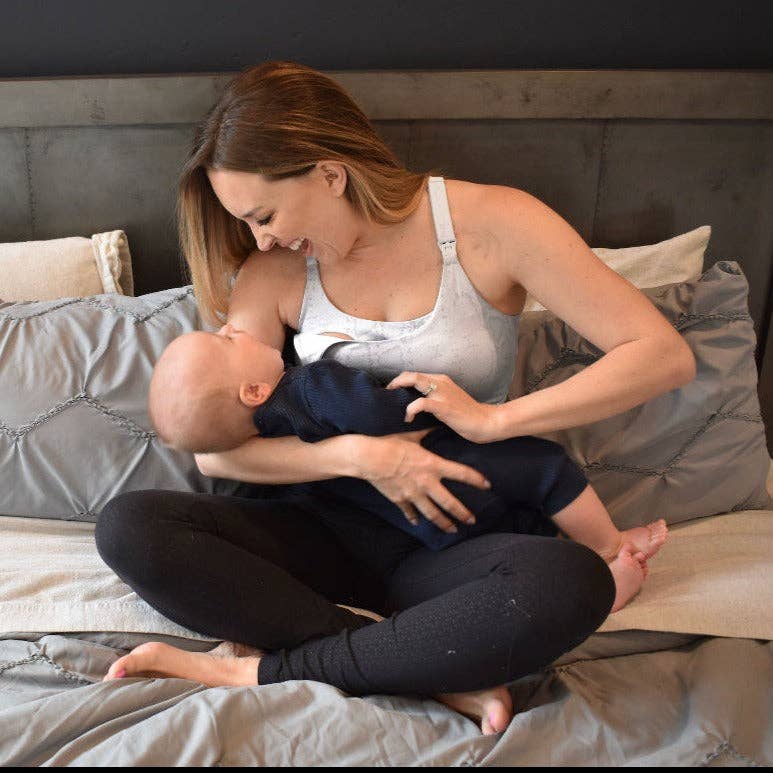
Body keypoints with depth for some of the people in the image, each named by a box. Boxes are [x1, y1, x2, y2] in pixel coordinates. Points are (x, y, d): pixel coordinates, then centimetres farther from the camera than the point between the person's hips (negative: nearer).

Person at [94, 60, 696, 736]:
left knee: (573, 583, -36)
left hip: (443, 541, -2)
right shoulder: (275, 272, -1)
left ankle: (263, 671, -21)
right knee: (127, 527, -21)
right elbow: (213, 450, -6)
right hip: (324, 523, 3)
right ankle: (439, 674, -24)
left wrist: (492, 418, -21)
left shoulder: (487, 223, -9)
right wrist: (359, 455, -21)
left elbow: (666, 355, -13)